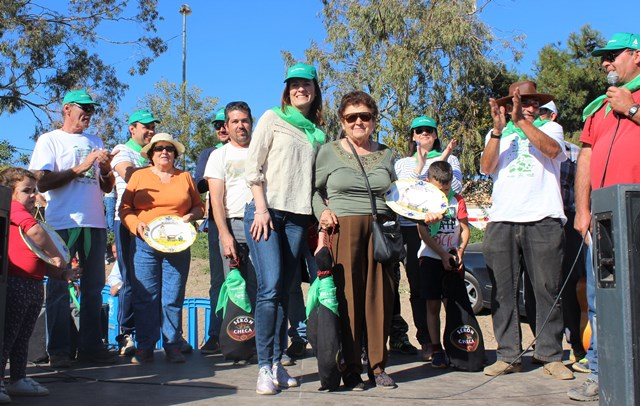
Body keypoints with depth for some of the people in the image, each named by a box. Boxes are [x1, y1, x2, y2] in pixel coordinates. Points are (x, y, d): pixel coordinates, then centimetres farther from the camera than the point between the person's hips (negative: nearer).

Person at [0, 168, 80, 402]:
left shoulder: (23, 214, 23)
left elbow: (43, 263, 20)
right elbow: (35, 231, -24)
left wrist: (63, 274, 6)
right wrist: (57, 256, -13)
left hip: (34, 285, 10)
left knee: (22, 337, 16)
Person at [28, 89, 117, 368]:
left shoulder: (95, 142, 20)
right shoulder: (50, 140, 4)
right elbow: (42, 182, -9)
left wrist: (106, 170, -2)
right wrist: (81, 167, -13)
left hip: (94, 223, 5)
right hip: (62, 223, -5)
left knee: (94, 286, 5)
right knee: (59, 287, -3)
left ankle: (90, 346, 12)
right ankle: (59, 350, 3)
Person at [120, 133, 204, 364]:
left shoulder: (185, 177, 15)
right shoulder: (139, 176, 12)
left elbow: (199, 206, 19)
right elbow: (125, 208, 8)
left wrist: (190, 216, -2)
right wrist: (137, 225, -9)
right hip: (144, 244, -1)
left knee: (173, 298, 0)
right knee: (145, 297, -3)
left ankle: (172, 347, 7)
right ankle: (144, 347, 4)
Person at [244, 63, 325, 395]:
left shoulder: (318, 133, 18)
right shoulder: (272, 118, 6)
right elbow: (253, 167, -1)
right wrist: (261, 208, -10)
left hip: (298, 217, 4)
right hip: (266, 211, -4)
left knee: (283, 290, 5)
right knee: (270, 287, -14)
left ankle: (277, 364, 10)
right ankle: (265, 368, -8)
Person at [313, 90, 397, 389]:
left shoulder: (386, 155, 15)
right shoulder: (329, 152, 6)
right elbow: (315, 190, 8)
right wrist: (323, 212, -8)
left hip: (380, 230, 3)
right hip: (342, 229, -3)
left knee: (379, 297, 1)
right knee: (346, 297, -4)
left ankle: (378, 365, 13)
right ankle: (351, 368, 5)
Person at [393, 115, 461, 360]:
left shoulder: (449, 158, 15)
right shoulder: (403, 163, 17)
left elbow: (457, 188, 2)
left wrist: (443, 163, -7)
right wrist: (418, 167, -8)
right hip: (412, 227, 1)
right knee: (418, 287, 1)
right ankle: (426, 341, 7)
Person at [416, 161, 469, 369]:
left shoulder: (457, 200, 5)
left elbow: (465, 229, 7)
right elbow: (423, 232, -7)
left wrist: (460, 250, -10)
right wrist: (443, 254, -12)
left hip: (453, 258, 2)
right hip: (431, 258, -1)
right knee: (433, 305, 0)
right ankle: (436, 350, 6)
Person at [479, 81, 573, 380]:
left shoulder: (551, 128, 15)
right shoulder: (497, 134, 19)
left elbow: (552, 149, -8)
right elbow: (486, 167, 2)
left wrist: (522, 121, -13)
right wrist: (498, 130, -10)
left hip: (543, 219, -1)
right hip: (502, 220, 2)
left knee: (548, 290, -2)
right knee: (503, 291, 0)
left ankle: (551, 356, 4)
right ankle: (508, 356, 6)